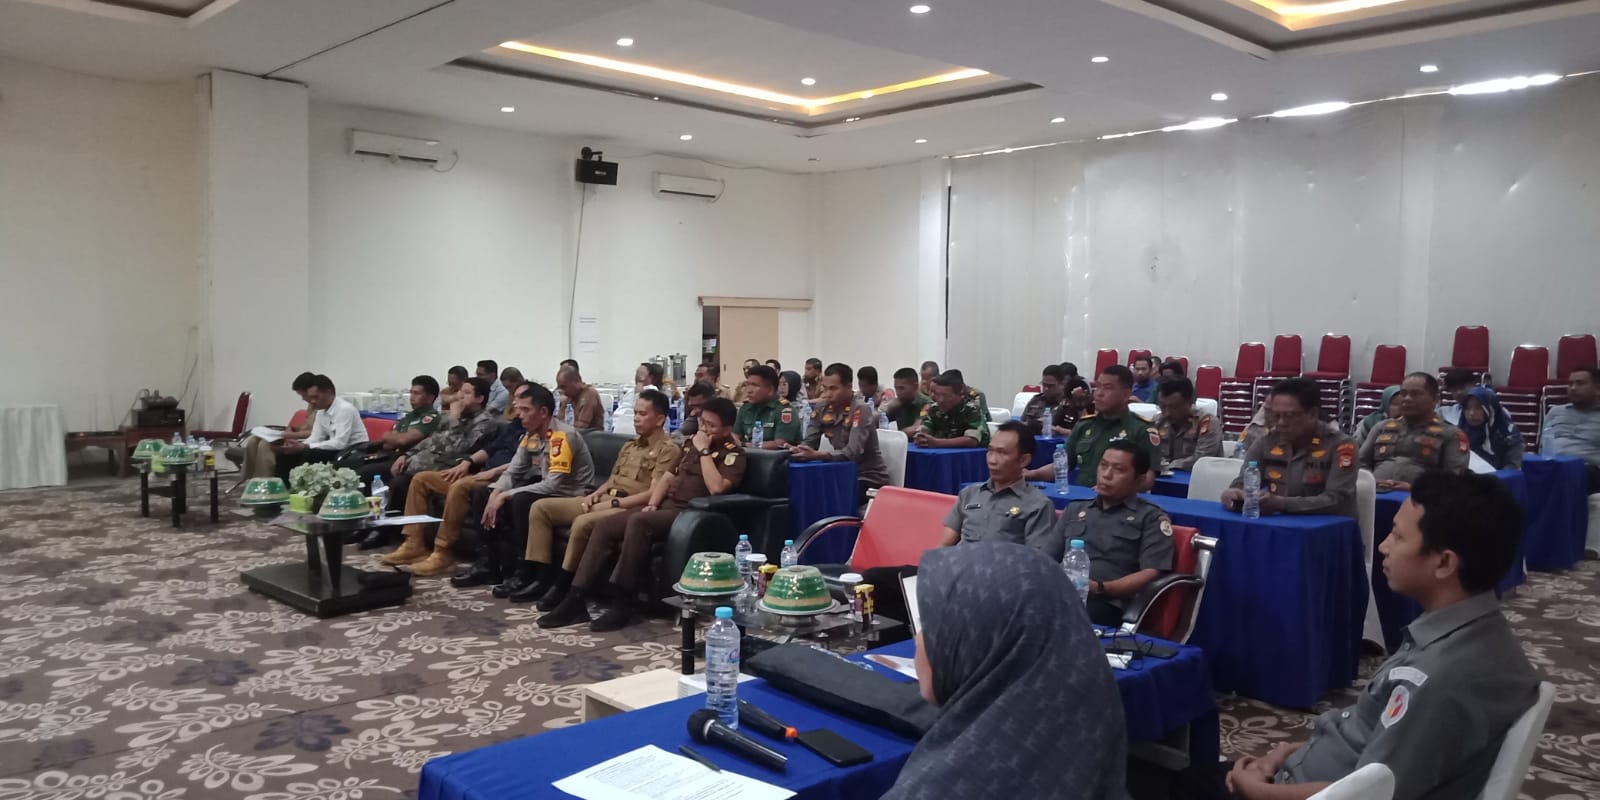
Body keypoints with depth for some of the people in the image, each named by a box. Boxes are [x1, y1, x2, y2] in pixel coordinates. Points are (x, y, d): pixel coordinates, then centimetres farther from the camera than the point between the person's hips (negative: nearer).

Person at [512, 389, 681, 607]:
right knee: (540, 508, -4)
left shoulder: (668, 450, -5)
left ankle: (561, 586, -20)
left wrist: (612, 503, -17)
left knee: (583, 522, -36)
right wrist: (595, 494, 3)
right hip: (603, 500, 9)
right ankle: (542, 579, -9)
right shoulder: (629, 446, 23)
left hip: (629, 508, -9)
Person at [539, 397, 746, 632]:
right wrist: (652, 504, 2)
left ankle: (621, 603, -29)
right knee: (604, 527, -11)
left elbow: (717, 488, -22)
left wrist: (704, 452, -16)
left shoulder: (733, 454, -4)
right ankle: (576, 599, -13)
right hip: (667, 505, 8)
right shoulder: (691, 443, 19)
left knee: (638, 522, -35)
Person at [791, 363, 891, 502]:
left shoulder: (861, 410, -20)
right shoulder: (822, 408, 0)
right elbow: (809, 443, -2)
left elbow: (853, 453, -29)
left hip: (869, 478, -6)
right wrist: (796, 450, -26)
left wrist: (816, 455, -41)